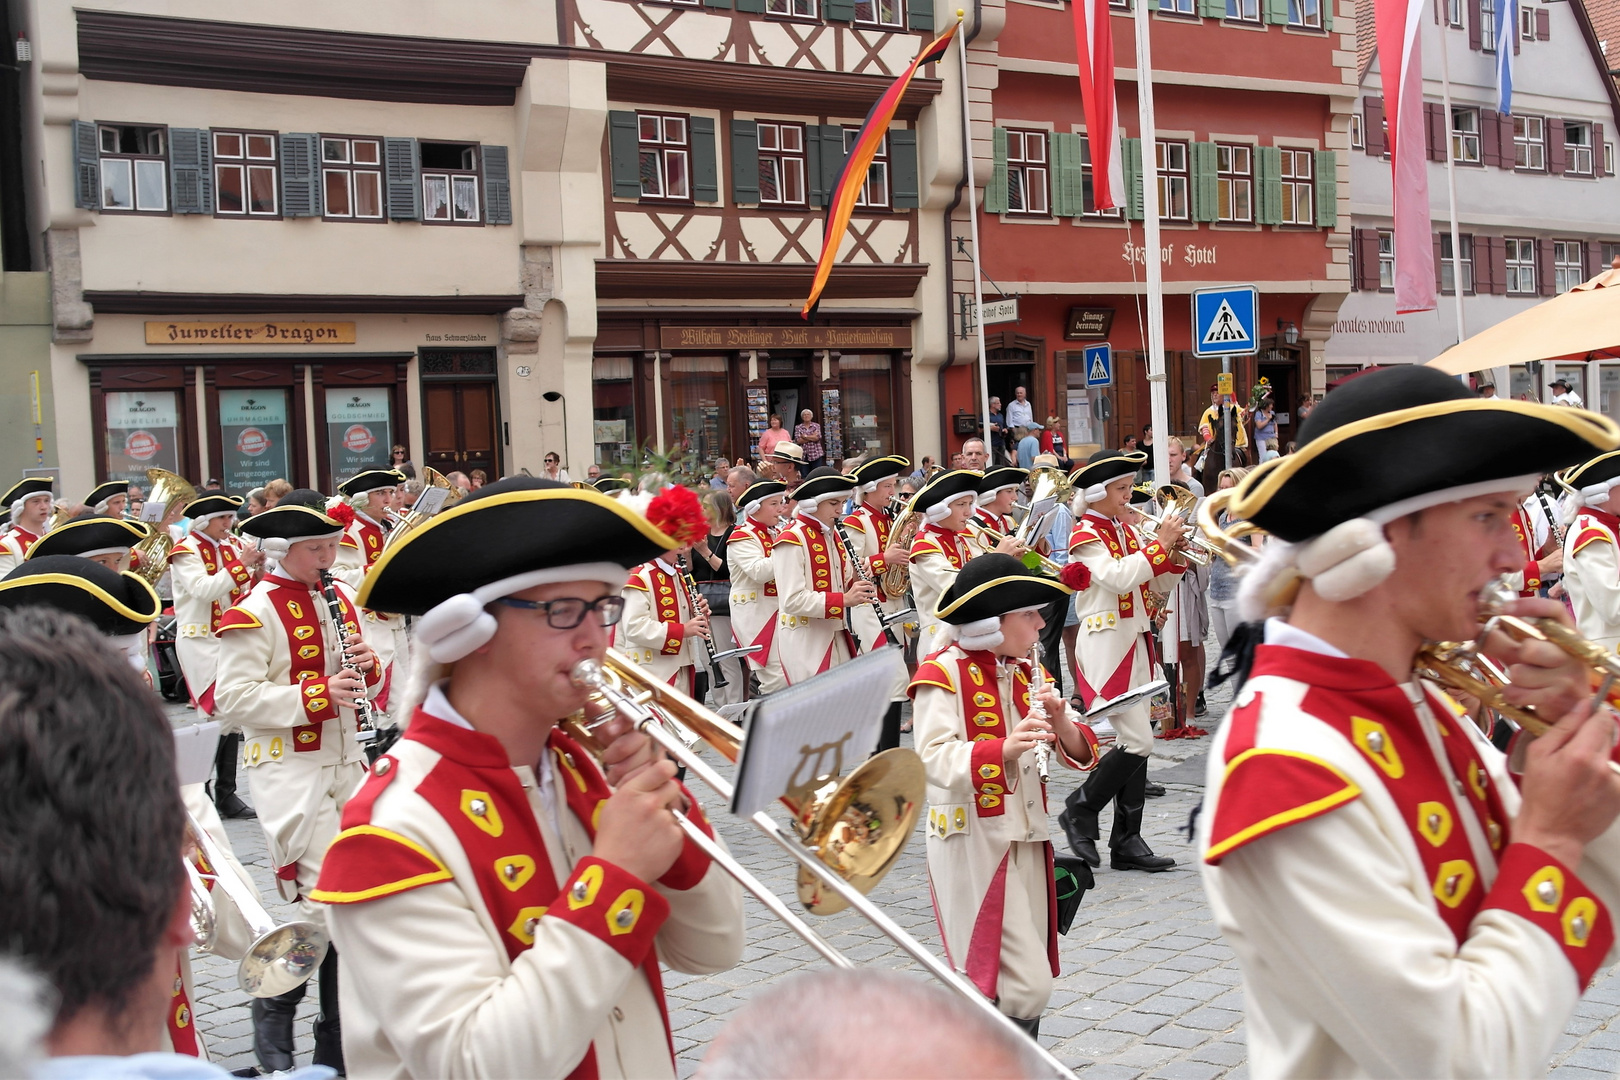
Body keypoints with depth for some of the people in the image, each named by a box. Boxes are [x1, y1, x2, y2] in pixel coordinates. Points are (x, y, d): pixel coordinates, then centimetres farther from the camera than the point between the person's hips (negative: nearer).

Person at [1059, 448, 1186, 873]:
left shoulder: (1127, 531, 16)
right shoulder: (1086, 534, -8)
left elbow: (1158, 585, 17)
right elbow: (1118, 578, -24)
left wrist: (1176, 555, 0)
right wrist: (1160, 543, -19)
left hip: (1136, 643, 8)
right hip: (1106, 645, -8)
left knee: (1134, 742, 7)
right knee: (1138, 742, -13)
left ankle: (1127, 842, 13)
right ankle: (1080, 810, 5)